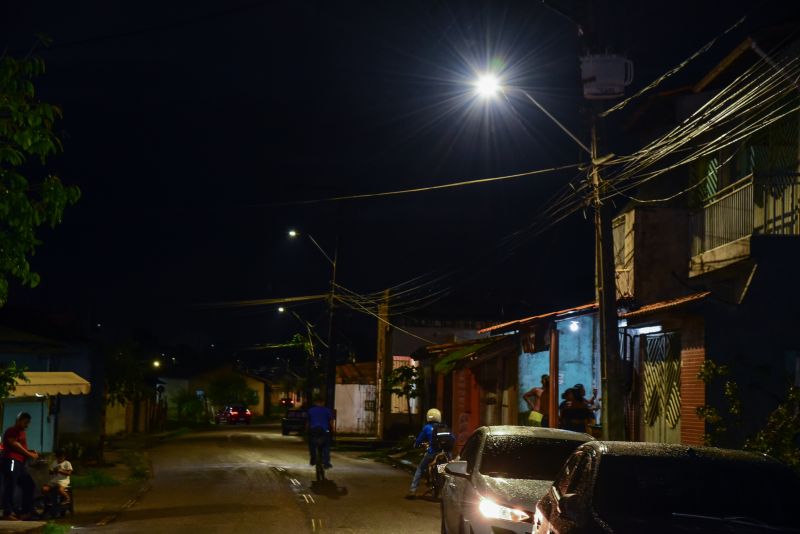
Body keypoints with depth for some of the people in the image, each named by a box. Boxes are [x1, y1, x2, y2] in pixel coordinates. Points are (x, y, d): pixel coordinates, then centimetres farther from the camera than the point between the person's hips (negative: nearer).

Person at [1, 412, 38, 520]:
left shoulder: (21, 433, 26)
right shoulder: (10, 431, -4)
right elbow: (14, 445, -15)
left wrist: (31, 452, 10)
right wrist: (29, 454, -11)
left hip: (20, 463, 10)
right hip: (11, 461, -10)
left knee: (29, 485, 8)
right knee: (10, 487, -10)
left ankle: (27, 512, 10)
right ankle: (8, 513, -10)